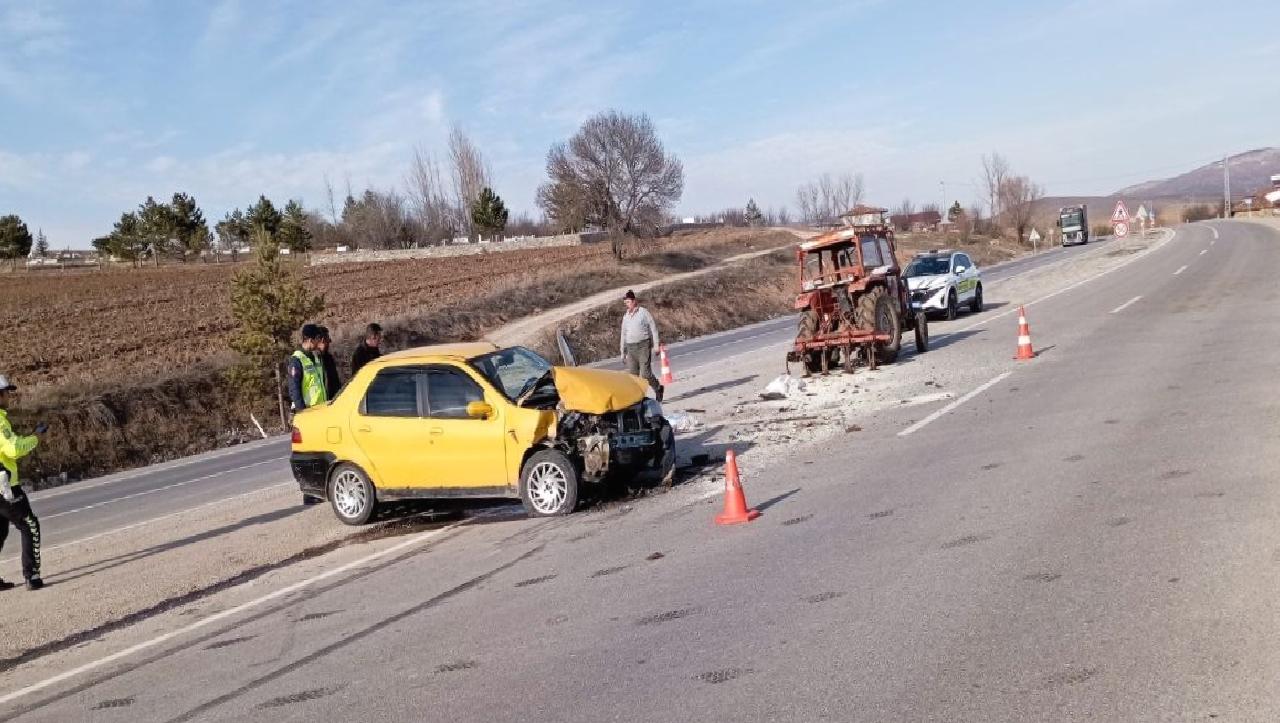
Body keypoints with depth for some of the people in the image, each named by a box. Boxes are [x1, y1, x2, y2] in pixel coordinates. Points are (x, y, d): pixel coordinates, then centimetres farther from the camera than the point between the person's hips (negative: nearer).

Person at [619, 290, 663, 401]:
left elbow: (653, 328, -2)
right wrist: (623, 352, 17)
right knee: (632, 374, 1)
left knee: (645, 373, -9)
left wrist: (656, 345, -6)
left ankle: (658, 388, 16)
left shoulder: (644, 312, -3)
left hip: (643, 346, -6)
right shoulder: (625, 316, 14)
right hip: (630, 348, 6)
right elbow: (623, 334, 19)